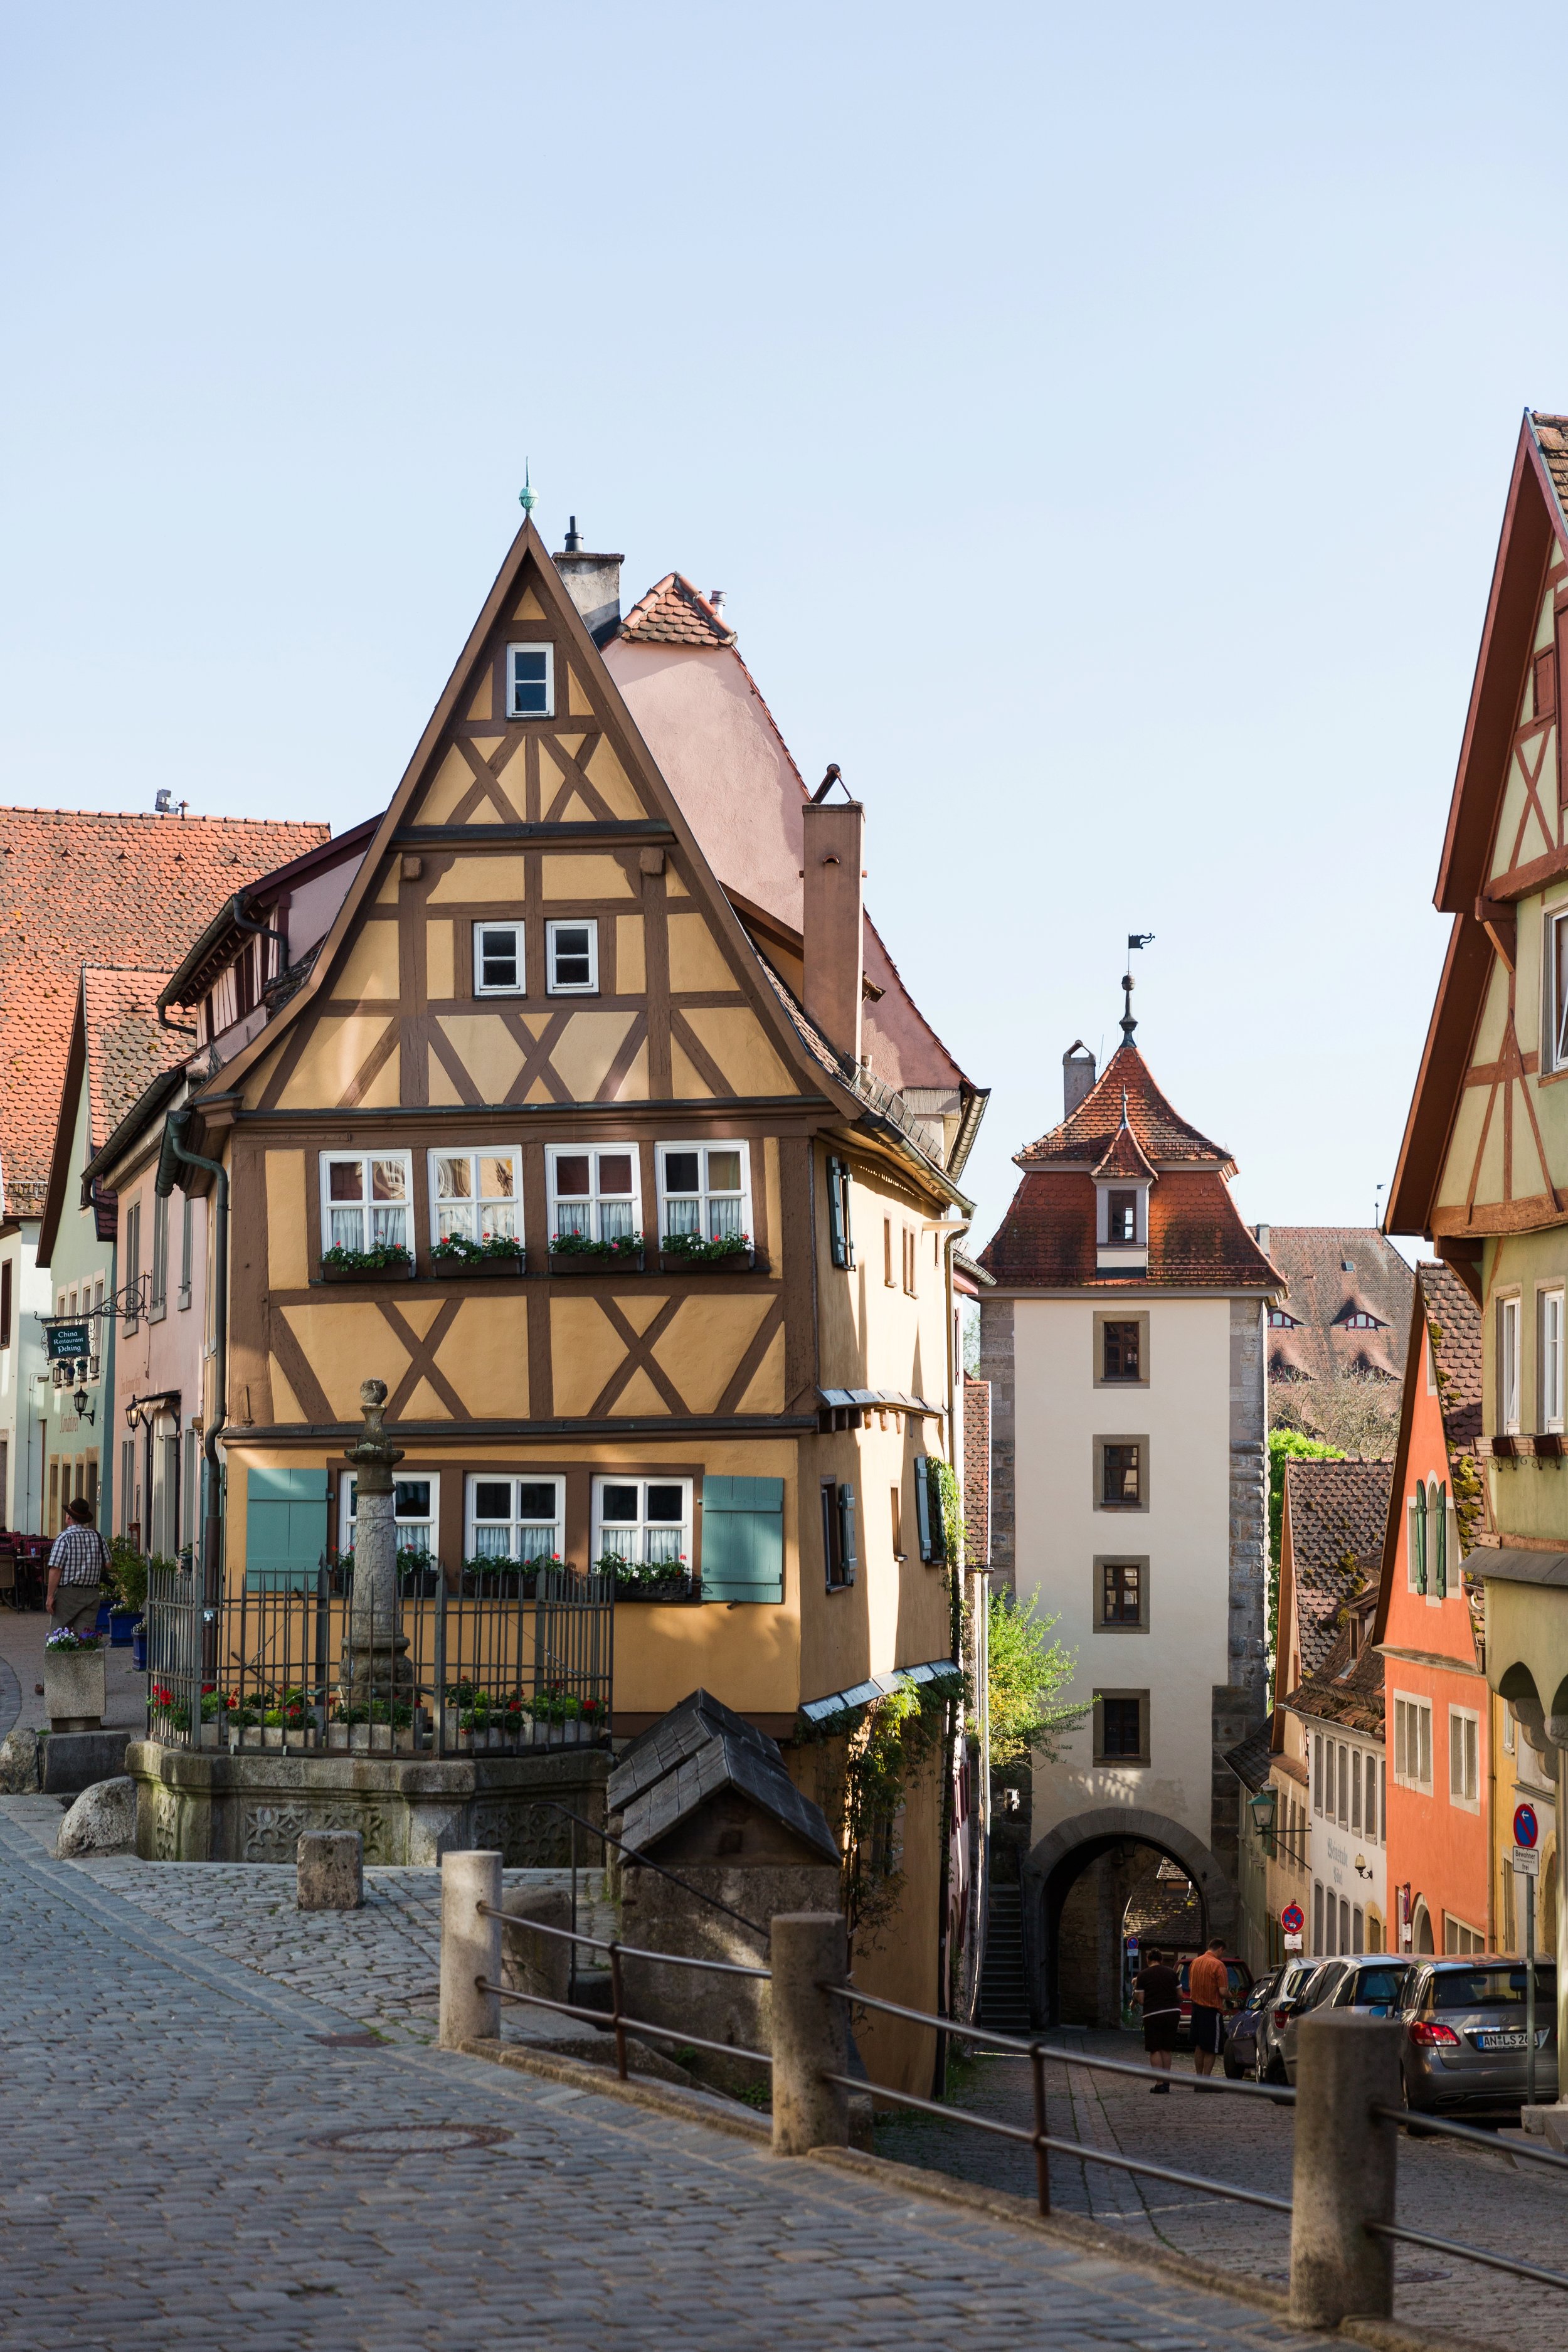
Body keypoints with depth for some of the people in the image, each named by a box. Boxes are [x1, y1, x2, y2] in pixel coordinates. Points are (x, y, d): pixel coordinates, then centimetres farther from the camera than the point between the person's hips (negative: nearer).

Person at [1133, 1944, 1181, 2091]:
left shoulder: (1143, 1975, -1)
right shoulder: (1171, 1973, 9)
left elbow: (1141, 2001, -4)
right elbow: (1180, 1995, 12)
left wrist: (1135, 1987, 14)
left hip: (1153, 2015, -4)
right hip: (1173, 2012, 4)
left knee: (1155, 2050, 2)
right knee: (1166, 2049, 13)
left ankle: (1159, 2084, -5)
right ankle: (1166, 2083, 12)